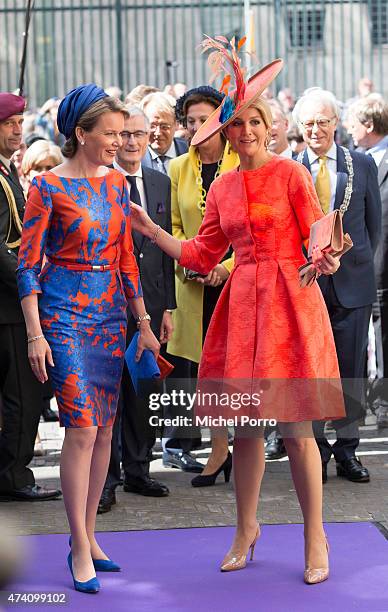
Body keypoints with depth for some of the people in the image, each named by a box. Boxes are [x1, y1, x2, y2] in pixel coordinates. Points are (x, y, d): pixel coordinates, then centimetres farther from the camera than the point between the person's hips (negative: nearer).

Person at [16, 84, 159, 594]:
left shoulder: (116, 183, 9)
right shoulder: (48, 186, -8)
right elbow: (28, 264, -8)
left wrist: (143, 322, 12)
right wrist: (35, 334, -13)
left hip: (110, 313, 6)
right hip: (64, 313, -6)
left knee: (104, 429, 6)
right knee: (82, 428, -11)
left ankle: (87, 537, 17)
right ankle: (80, 550, -3)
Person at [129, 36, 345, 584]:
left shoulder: (290, 173, -3)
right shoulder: (223, 187, 12)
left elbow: (318, 241, -4)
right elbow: (202, 255, 15)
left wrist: (325, 262, -26)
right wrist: (151, 229, 10)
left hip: (289, 302, -5)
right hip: (242, 305, 5)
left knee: (296, 427, -4)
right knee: (244, 424, 9)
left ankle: (315, 539, 7)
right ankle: (246, 529, 25)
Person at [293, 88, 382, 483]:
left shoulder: (362, 165, 5)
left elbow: (373, 223, 10)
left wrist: (359, 261, 7)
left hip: (351, 280, 1)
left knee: (351, 370, 5)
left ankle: (347, 450, 15)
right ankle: (316, 450, 14)